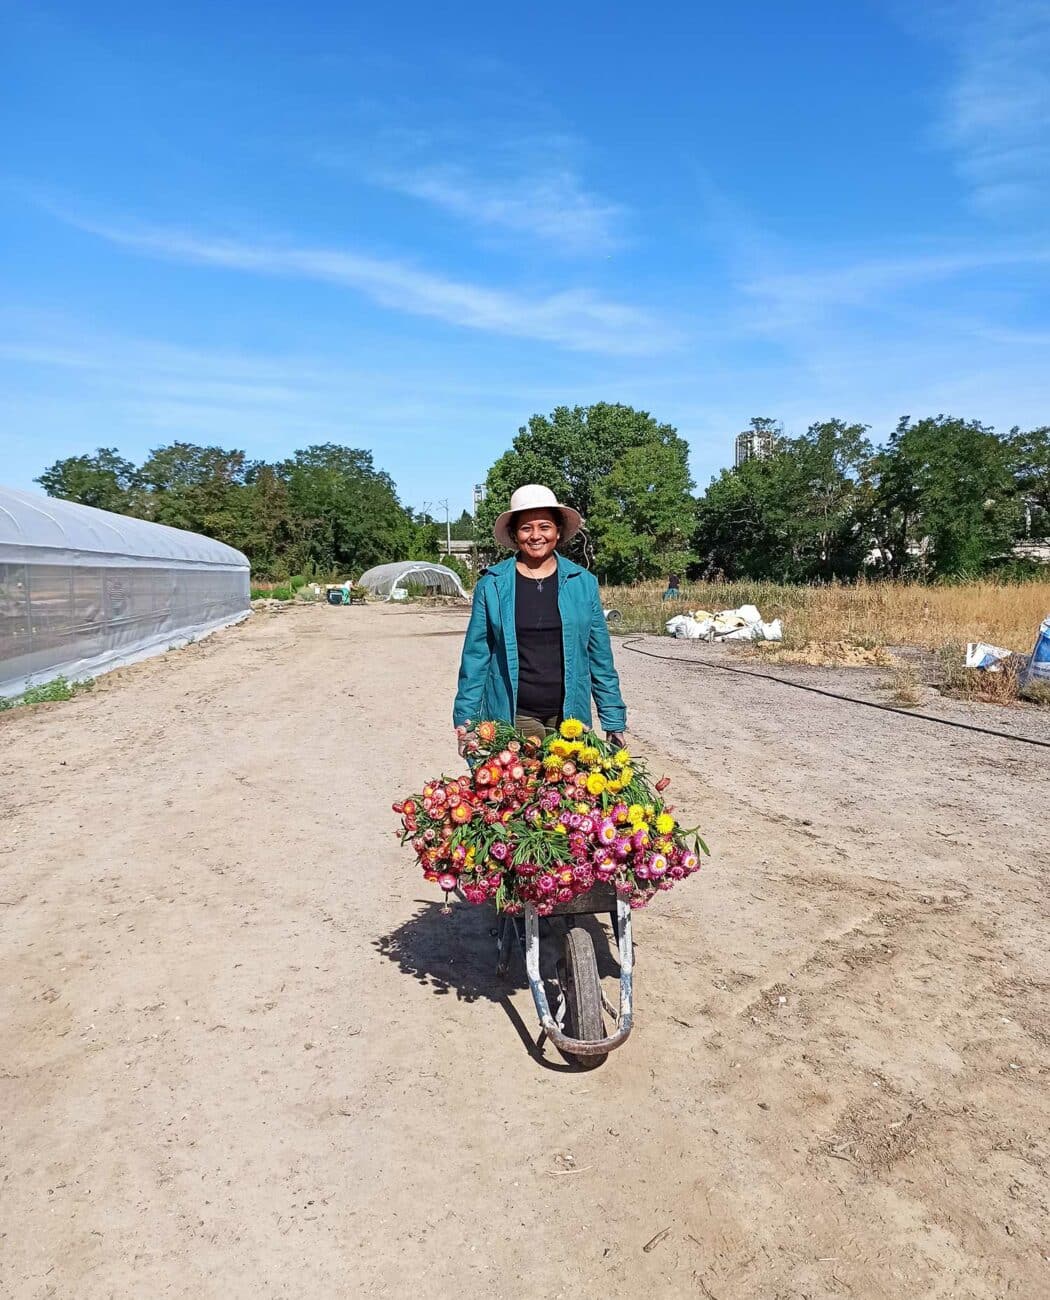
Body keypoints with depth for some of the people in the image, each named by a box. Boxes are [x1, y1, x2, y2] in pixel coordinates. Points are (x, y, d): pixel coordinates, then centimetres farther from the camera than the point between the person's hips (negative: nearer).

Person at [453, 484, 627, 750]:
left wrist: (614, 722, 3)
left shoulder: (583, 583, 4)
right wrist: (466, 722, -2)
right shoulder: (491, 585, 0)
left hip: (569, 718, 1)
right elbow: (476, 656, 2)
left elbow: (600, 658, 6)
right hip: (511, 718, -1)